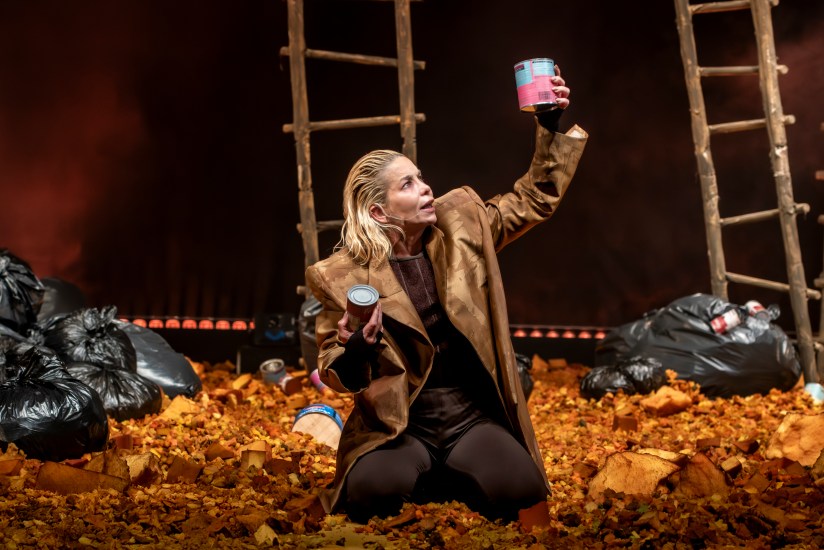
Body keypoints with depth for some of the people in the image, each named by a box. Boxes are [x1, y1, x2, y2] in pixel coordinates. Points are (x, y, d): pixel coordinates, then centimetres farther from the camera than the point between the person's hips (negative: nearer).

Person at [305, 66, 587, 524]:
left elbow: (535, 199, 14)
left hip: (473, 419, 3)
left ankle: (450, 478, 6)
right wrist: (357, 351, -23)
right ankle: (427, 477, 1)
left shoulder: (460, 224, 2)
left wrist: (551, 127, 1)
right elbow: (333, 373, 0)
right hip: (400, 429, -2)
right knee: (377, 489, -35)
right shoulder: (344, 276, -8)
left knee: (519, 489, -27)